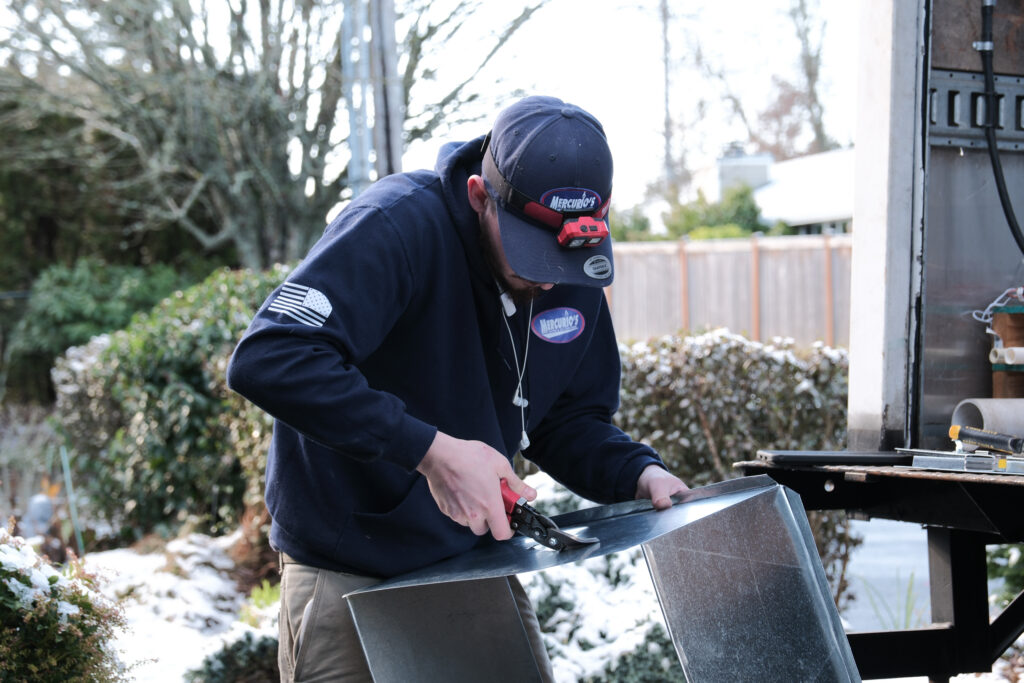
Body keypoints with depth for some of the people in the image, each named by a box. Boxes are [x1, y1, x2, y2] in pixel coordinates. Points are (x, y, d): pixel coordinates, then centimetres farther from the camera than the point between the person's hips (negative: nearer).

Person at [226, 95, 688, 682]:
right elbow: (267, 361, -35)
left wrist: (638, 473, -11)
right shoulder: (399, 227, -25)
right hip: (351, 582, -5)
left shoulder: (576, 279, -3)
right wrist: (429, 450, -37)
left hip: (480, 562, 6)